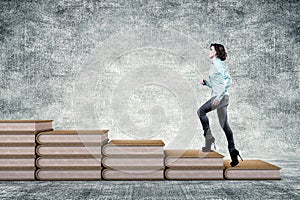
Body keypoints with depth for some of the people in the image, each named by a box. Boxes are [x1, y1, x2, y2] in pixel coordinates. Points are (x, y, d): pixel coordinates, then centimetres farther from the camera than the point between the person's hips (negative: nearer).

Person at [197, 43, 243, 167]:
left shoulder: (218, 64, -8)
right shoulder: (214, 65, 20)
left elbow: (228, 79, -19)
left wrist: (219, 96, -24)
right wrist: (205, 83, 8)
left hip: (221, 96, -10)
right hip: (218, 97, 10)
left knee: (201, 111, -19)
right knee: (224, 125, 9)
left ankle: (208, 137, -13)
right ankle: (232, 150, 12)